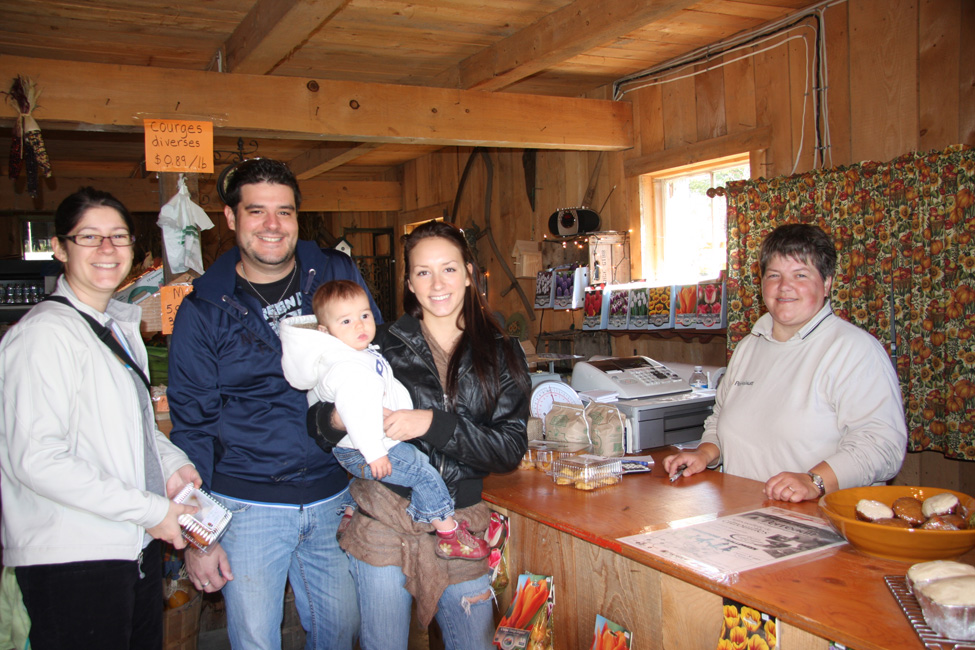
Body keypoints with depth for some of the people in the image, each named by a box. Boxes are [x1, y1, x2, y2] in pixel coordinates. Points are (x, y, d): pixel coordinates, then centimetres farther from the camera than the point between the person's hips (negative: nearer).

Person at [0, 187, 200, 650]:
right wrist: (150, 509, -19)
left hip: (135, 544, 8)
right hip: (70, 559, -8)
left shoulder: (121, 325, 12)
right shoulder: (46, 332, -16)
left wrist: (172, 464, 5)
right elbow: (37, 460, -23)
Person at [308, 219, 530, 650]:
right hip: (384, 524, -1)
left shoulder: (501, 355, 2)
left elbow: (512, 446, -7)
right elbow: (316, 422, 1)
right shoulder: (384, 346, -1)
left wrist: (434, 423, -20)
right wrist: (340, 417, -23)